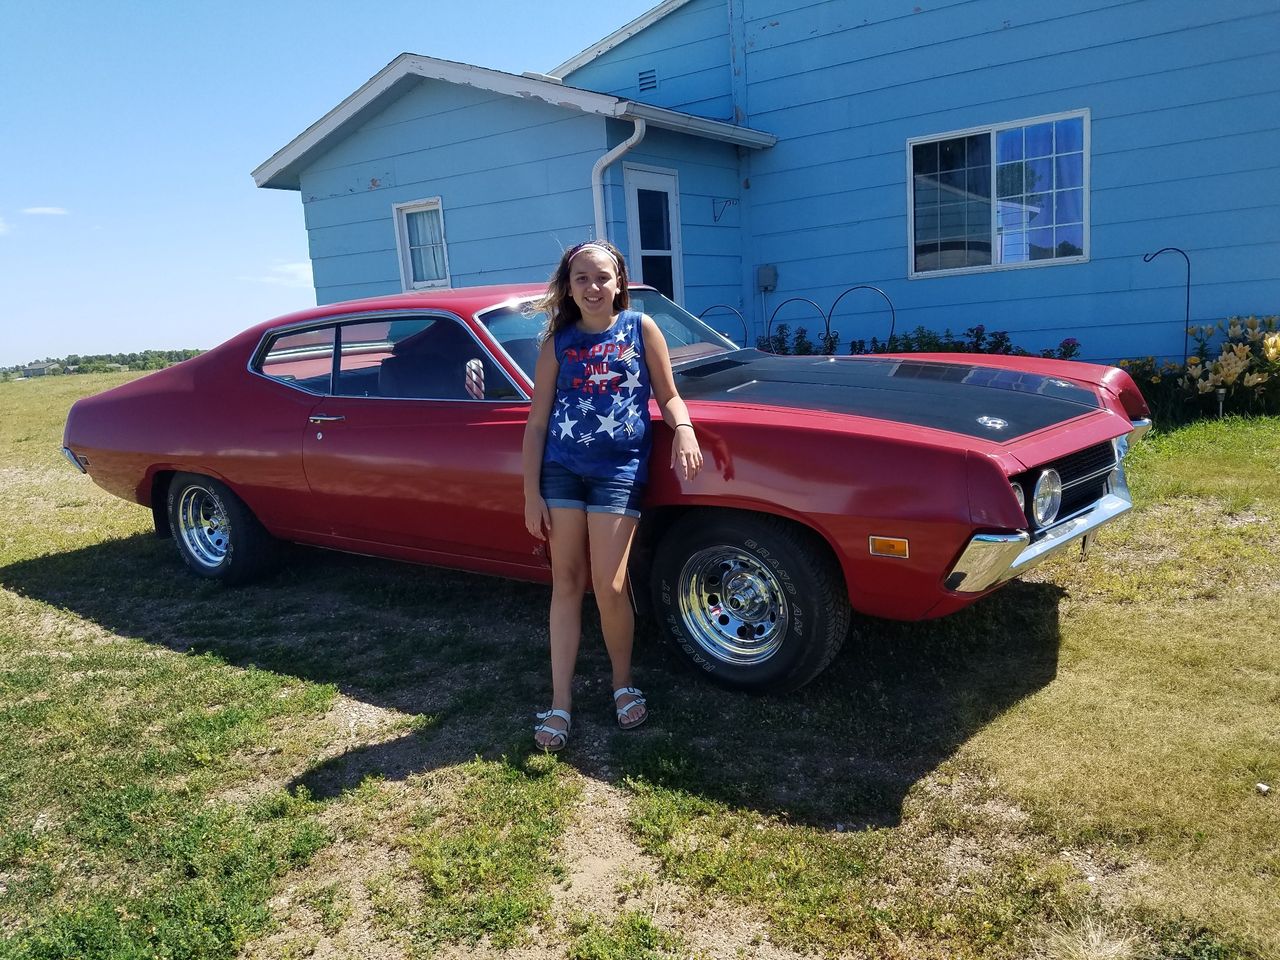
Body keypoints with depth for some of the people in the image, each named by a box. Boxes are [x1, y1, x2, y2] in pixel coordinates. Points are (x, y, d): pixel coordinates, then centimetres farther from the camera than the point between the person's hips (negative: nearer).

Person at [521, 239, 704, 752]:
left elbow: (668, 395, 6)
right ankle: (560, 703, 12)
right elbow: (537, 422, 5)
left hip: (619, 469, -2)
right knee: (566, 582, 5)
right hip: (561, 468, 2)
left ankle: (623, 683, 20)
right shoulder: (558, 340, 5)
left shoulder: (640, 328, 2)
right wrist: (532, 493, 1)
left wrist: (684, 429, -16)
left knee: (608, 586, -6)